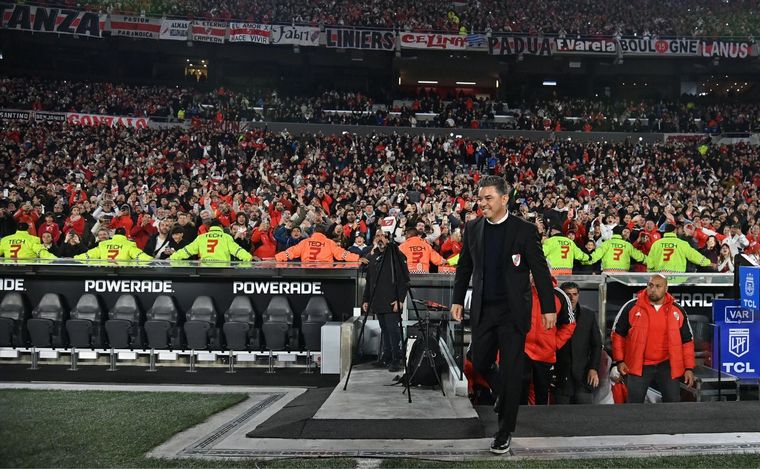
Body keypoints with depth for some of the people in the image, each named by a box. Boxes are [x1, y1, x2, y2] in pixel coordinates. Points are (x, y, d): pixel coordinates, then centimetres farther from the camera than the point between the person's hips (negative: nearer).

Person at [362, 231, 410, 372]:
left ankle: (397, 360, -5)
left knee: (393, 329, -9)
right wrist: (366, 300, 16)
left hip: (392, 302, -7)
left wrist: (400, 299, -17)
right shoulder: (373, 257, 18)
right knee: (385, 330, 12)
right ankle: (387, 356, 19)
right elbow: (369, 281, 22)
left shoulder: (396, 255, -4)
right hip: (377, 301, 7)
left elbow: (404, 279, -9)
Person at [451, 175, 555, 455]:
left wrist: (548, 307, -6)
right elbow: (464, 267, 13)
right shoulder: (472, 228, 5)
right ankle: (507, 396, 41)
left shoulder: (525, 230, -7)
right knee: (479, 364, 11)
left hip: (513, 310, -4)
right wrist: (457, 299, 10)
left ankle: (505, 431, 14)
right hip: (483, 310, 4)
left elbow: (540, 270, -5)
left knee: (510, 370, 1)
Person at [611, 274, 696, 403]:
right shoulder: (631, 307, -5)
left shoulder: (678, 311, 2)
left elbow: (687, 341, 8)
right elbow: (618, 334, 4)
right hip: (638, 366, -1)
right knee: (634, 402, 5)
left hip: (667, 366, 1)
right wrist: (620, 360, -2)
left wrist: (689, 368, 2)